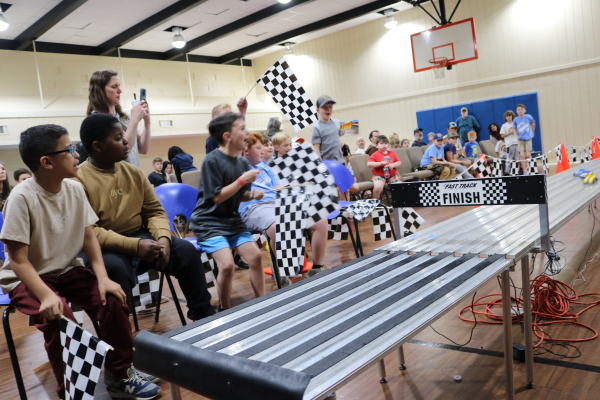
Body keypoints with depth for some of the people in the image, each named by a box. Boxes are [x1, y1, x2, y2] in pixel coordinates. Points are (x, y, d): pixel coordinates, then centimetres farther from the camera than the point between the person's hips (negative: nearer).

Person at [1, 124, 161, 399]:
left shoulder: (75, 189, -5)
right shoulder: (23, 198, -22)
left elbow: (88, 236, 1)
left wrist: (102, 277, -12)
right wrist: (46, 295, -34)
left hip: (68, 270, 5)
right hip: (27, 279, -5)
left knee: (112, 300, -15)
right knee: (59, 319, -30)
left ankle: (120, 376, 5)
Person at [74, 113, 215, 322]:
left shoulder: (134, 172, 7)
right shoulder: (78, 179, -11)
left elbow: (155, 211, 9)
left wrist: (163, 238, -13)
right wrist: (134, 245, -28)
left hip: (140, 236, 6)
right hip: (105, 247, -5)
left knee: (186, 249, -11)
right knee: (114, 267, -37)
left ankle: (203, 314, 5)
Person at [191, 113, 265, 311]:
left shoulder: (243, 163, 3)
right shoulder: (212, 161, -16)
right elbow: (217, 197, -18)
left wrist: (252, 195, -8)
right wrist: (242, 180, -21)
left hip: (233, 220, 7)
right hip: (209, 222, -6)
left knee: (255, 255, -3)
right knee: (227, 264, -20)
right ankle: (225, 310, 4)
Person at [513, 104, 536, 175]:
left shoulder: (528, 117, -6)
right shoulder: (516, 119, -2)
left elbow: (533, 124, 11)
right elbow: (514, 128, 10)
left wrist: (532, 133, 17)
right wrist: (516, 136, -5)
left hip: (528, 138, -2)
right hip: (520, 140, 2)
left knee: (528, 155, -4)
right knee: (522, 155, -3)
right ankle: (525, 171, 4)